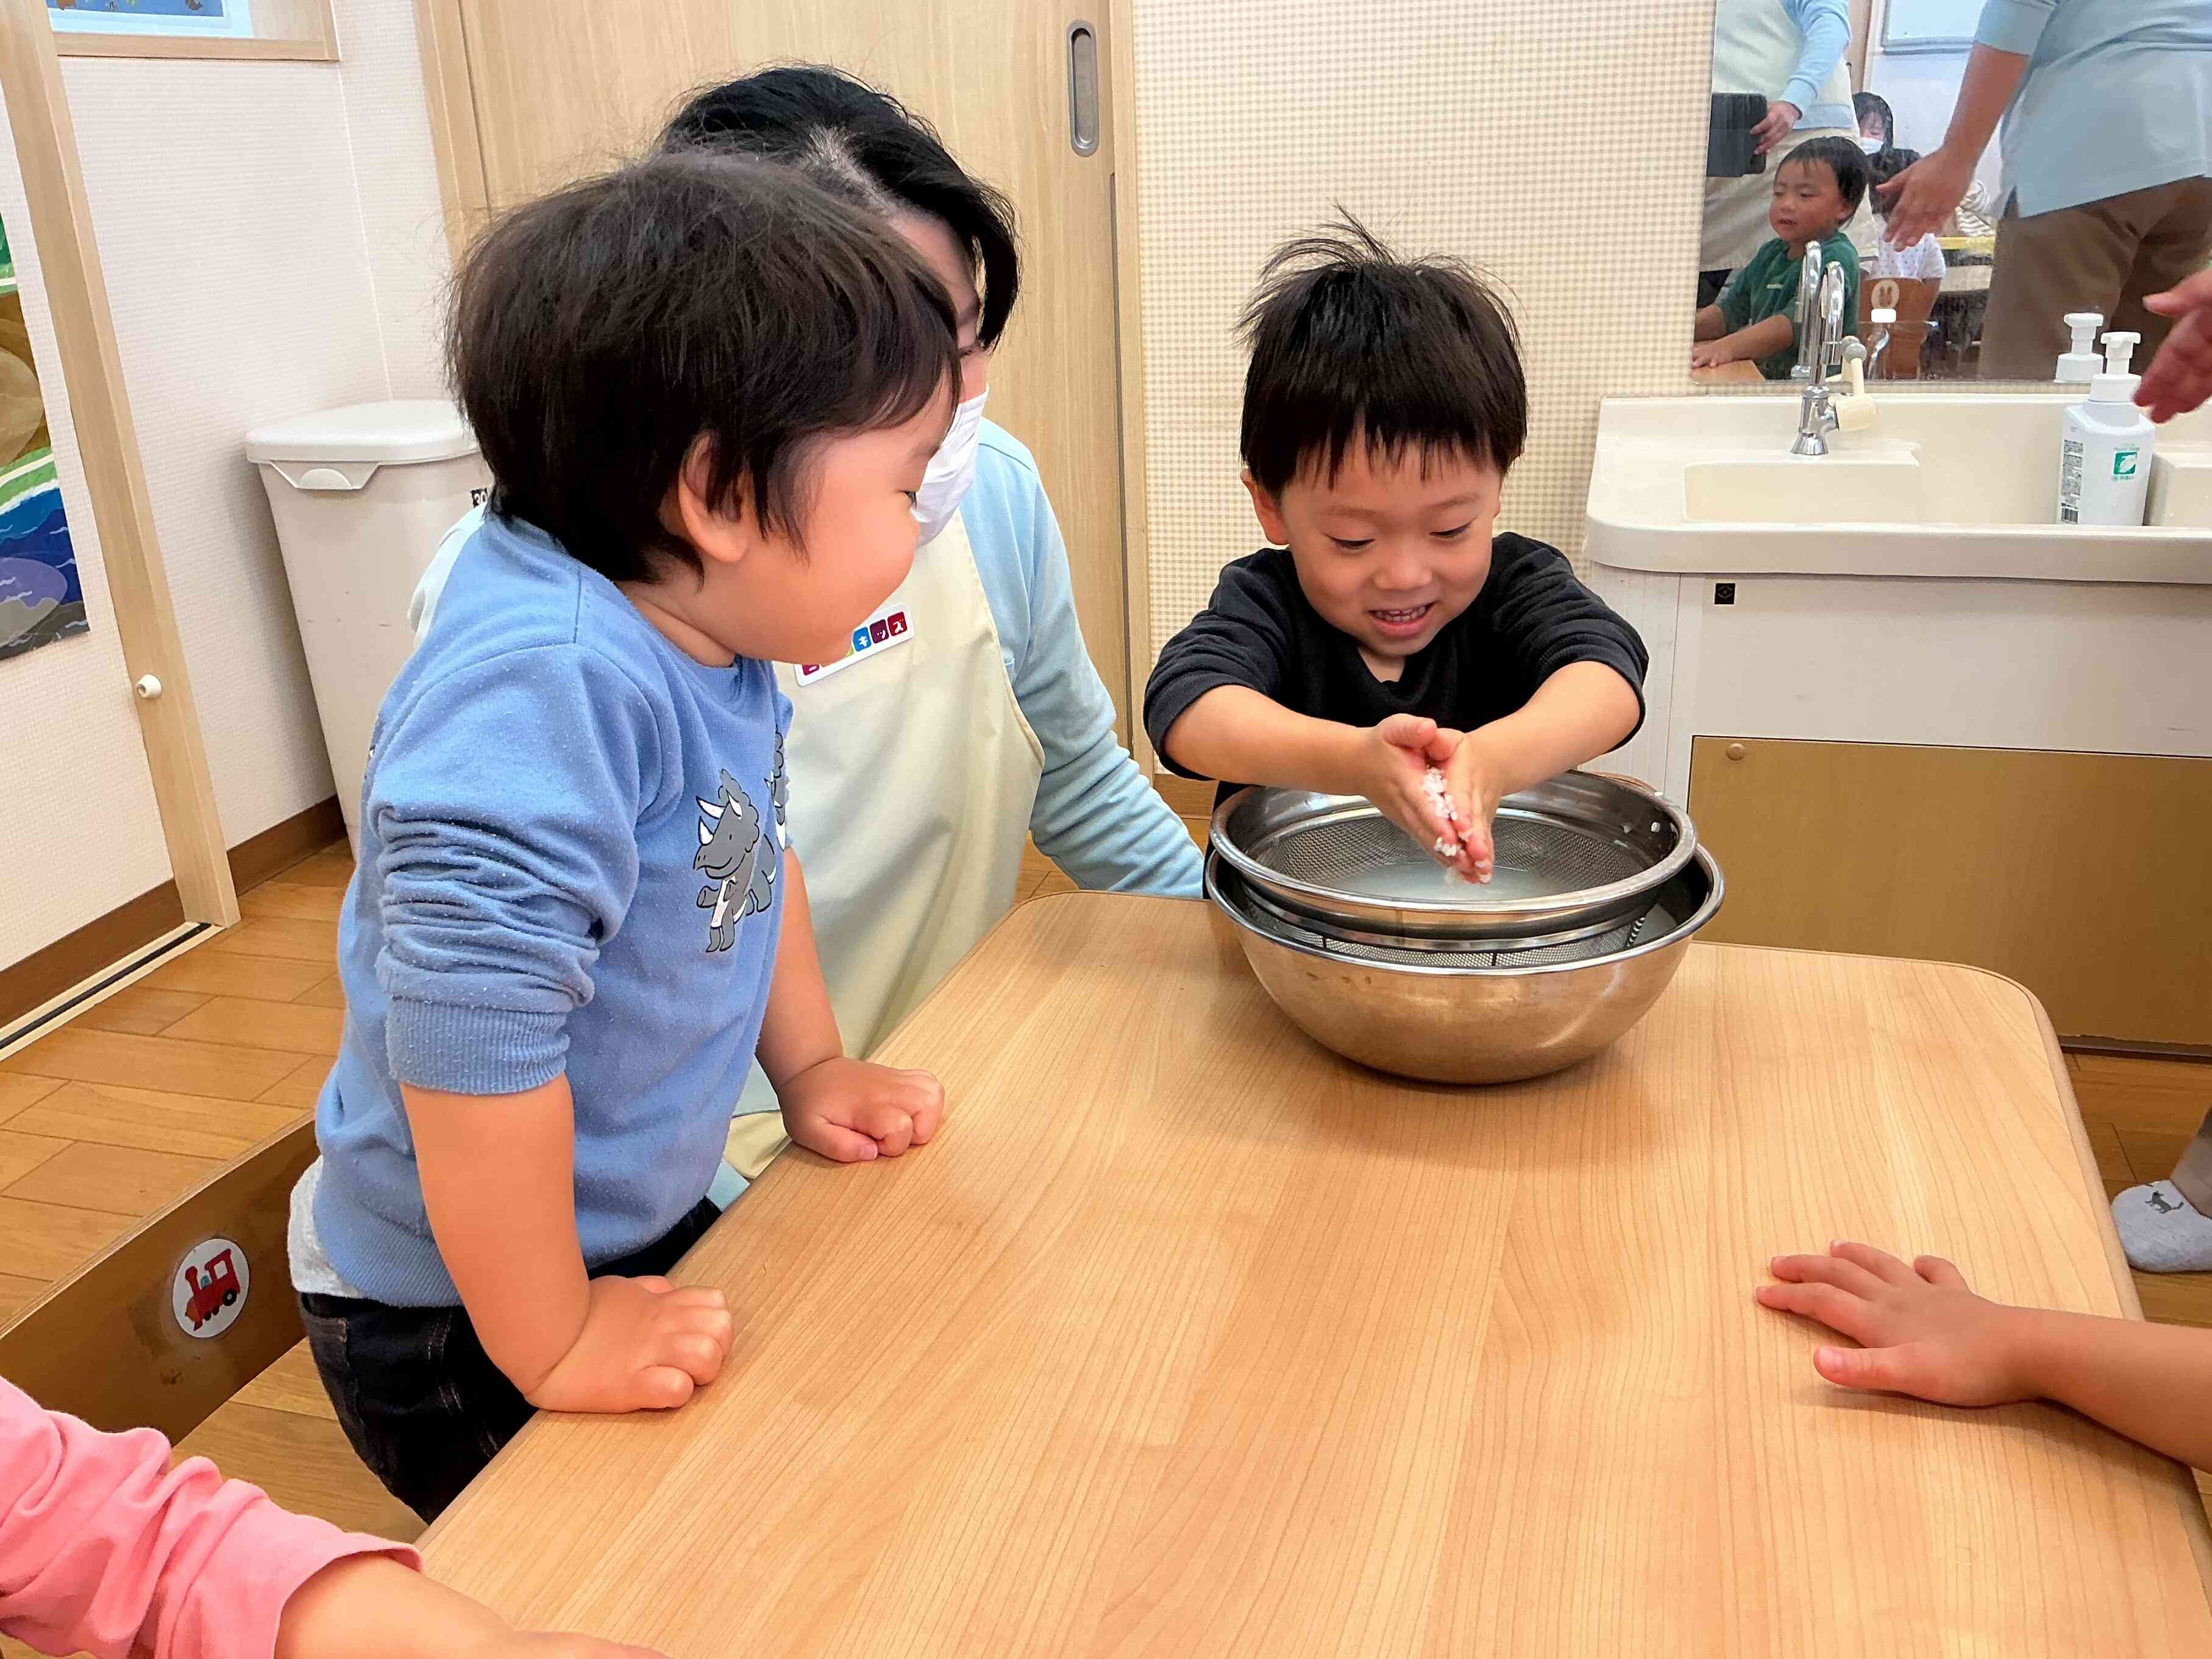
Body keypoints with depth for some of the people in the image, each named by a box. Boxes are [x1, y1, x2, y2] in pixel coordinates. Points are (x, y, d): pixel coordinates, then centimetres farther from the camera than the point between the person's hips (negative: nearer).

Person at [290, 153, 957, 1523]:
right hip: (459, 1322, -8)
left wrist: (811, 1068, 11)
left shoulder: (718, 641, -6)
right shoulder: (544, 685, -36)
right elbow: (470, 1030, -36)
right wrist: (554, 1347, -27)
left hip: (647, 1225, 8)